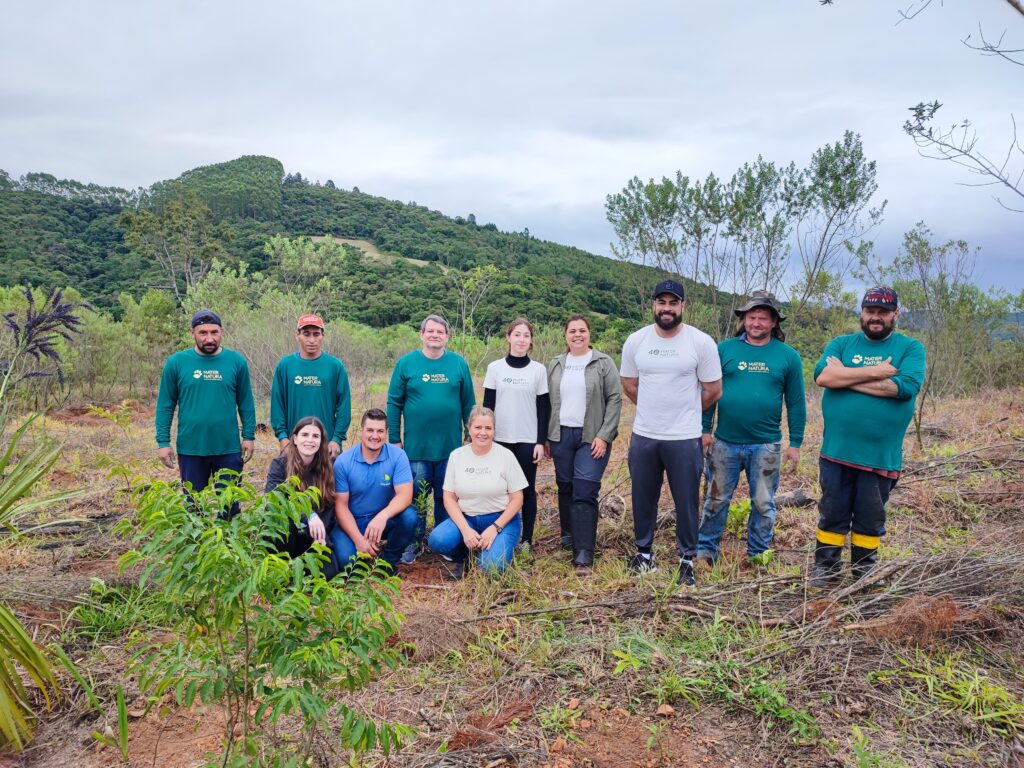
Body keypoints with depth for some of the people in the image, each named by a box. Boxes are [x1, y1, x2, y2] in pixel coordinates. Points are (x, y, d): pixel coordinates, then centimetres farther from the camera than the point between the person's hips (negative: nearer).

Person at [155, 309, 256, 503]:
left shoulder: (236, 361, -1)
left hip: (229, 449, 0)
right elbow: (165, 405, 1)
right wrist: (163, 442, -4)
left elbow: (246, 403, 3)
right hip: (190, 449, 0)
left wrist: (249, 436, -2)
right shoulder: (176, 362, -2)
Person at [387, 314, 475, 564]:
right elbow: (394, 402, 0)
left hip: (451, 446, 1)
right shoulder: (406, 363, -1)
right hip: (415, 447, -1)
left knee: (446, 496, 12)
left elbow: (468, 403, 6)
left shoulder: (459, 364, 2)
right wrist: (394, 438, -2)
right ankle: (413, 543, 22)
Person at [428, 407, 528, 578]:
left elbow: (517, 499, -5)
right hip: (465, 518, 2)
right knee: (437, 540, -26)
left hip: (501, 519, -2)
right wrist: (465, 529, -15)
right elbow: (449, 498, -1)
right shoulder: (456, 455, -1)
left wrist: (495, 528, -16)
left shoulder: (506, 456, -7)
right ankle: (463, 557, 6)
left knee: (492, 566, -26)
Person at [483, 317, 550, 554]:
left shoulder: (538, 370, 0)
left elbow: (544, 408, 1)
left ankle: (527, 538, 16)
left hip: (528, 440, -1)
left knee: (527, 489, 5)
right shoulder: (495, 368, 1)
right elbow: (487, 406, 4)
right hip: (501, 439, 1)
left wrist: (541, 441, -5)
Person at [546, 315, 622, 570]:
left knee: (584, 493, -10)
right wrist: (546, 437, 8)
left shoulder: (603, 363, 0)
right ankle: (568, 535, 31)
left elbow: (615, 400, -4)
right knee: (565, 488, 11)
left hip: (592, 438, -4)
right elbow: (547, 403, 12)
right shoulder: (555, 365, 10)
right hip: (561, 436, 4)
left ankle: (583, 555, -10)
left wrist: (604, 436, -11)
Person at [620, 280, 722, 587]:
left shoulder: (701, 342, -9)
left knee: (686, 502, 7)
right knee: (643, 499, 15)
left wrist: (684, 412, 9)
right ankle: (644, 551, 34)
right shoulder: (635, 341, 0)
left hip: (684, 438, -3)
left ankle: (687, 559, 25)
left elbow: (713, 391, -1)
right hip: (643, 435, 3)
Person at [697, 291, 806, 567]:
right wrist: (705, 430, -2)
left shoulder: (788, 356, 1)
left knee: (763, 503, 12)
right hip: (724, 443, 0)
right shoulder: (725, 349, 0)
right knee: (716, 500, 10)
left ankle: (758, 553, 28)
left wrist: (795, 443, 1)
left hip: (766, 446, 0)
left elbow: (796, 403, 3)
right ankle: (705, 550, 24)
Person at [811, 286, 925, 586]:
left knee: (871, 520, 12)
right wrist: (875, 373, -15)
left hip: (881, 455, -1)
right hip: (836, 451, 1)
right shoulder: (841, 344, 6)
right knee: (832, 514, 10)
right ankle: (825, 569, 24)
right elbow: (822, 376, -12)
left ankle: (865, 574, 29)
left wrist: (847, 376, -12)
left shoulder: (911, 348, 2)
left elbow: (905, 386, -17)